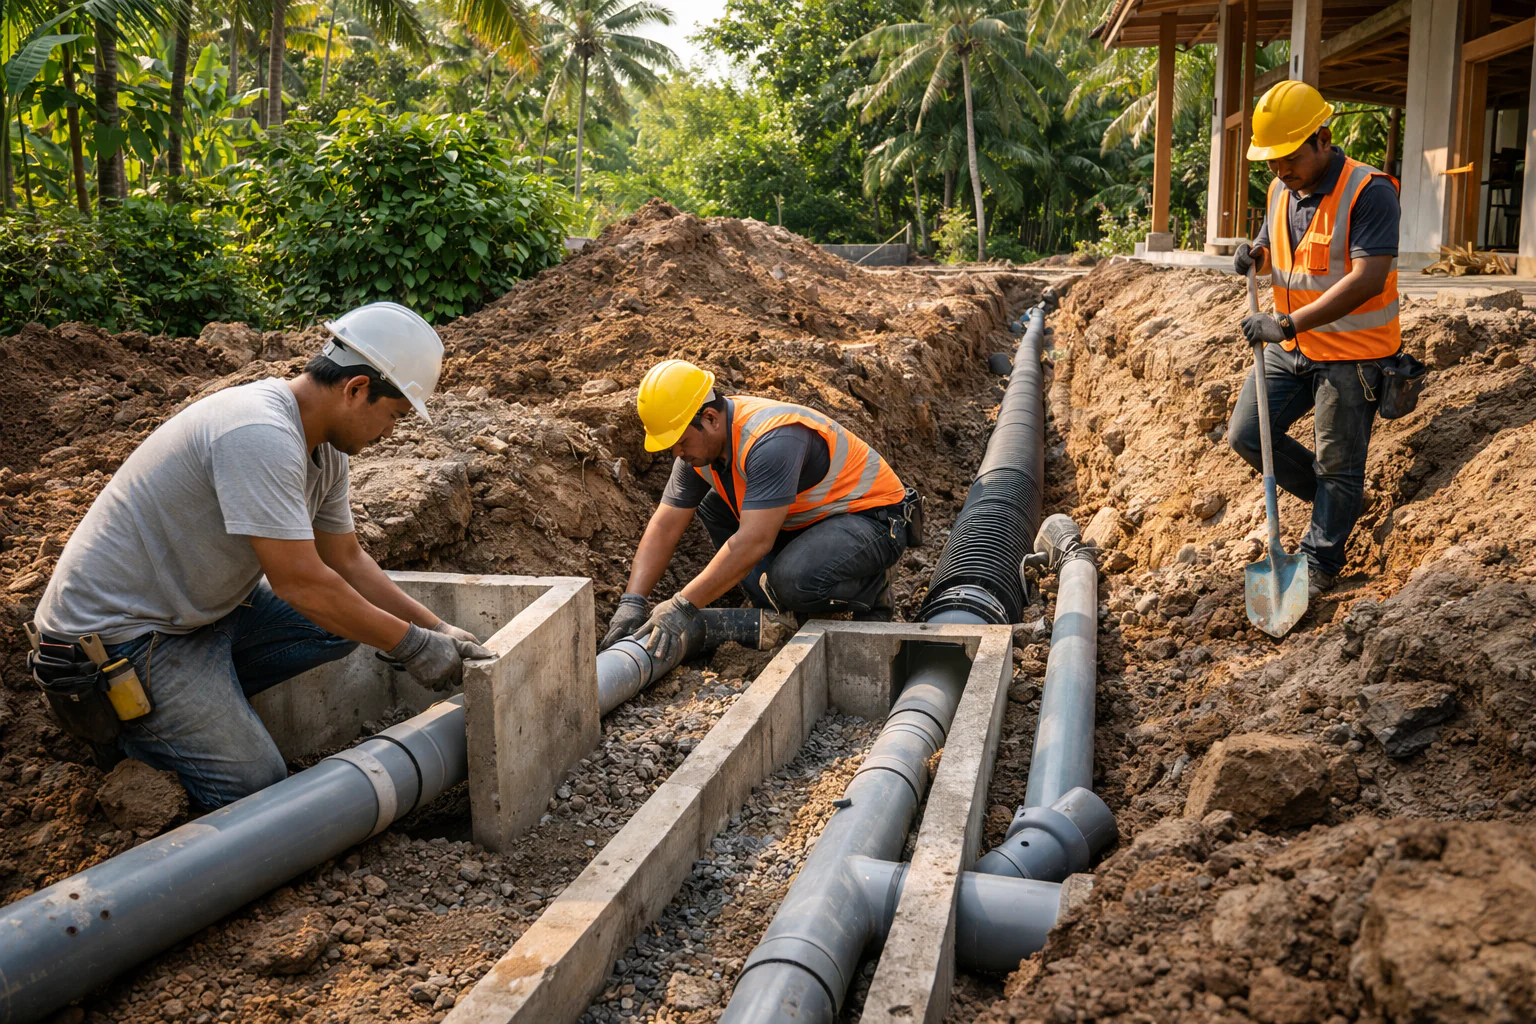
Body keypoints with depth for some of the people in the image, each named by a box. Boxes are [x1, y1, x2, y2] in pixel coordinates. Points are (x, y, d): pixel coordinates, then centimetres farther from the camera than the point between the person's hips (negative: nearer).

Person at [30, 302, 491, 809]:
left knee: (343, 620, 0)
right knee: (254, 784, -11)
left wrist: (436, 629, 3)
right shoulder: (260, 435, -29)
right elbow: (300, 582, -29)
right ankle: (111, 719, 7)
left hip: (202, 610, 10)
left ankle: (202, 695, 7)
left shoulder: (324, 447, 2)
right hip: (115, 632, -9)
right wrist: (412, 645, -19)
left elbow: (346, 559, 11)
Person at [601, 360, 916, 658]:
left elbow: (754, 542, -37)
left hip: (873, 518, -9)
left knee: (792, 580, -34)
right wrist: (632, 602, -14)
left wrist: (683, 606, -36)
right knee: (712, 508, 3)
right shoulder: (699, 442, -5)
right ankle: (782, 615, 2)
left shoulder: (771, 440, -33)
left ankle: (871, 593, -1)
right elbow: (664, 527, -3)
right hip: (809, 516, 9)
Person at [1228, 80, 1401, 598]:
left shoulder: (1369, 191, -20)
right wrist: (1255, 254, -5)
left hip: (1350, 352, -7)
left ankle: (1319, 563, 21)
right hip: (1292, 346, 8)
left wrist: (1288, 322, -32)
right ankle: (1337, 498, 28)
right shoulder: (1282, 191, 4)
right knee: (1246, 435, 8)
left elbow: (1368, 279, -28)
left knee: (1337, 466, 4)